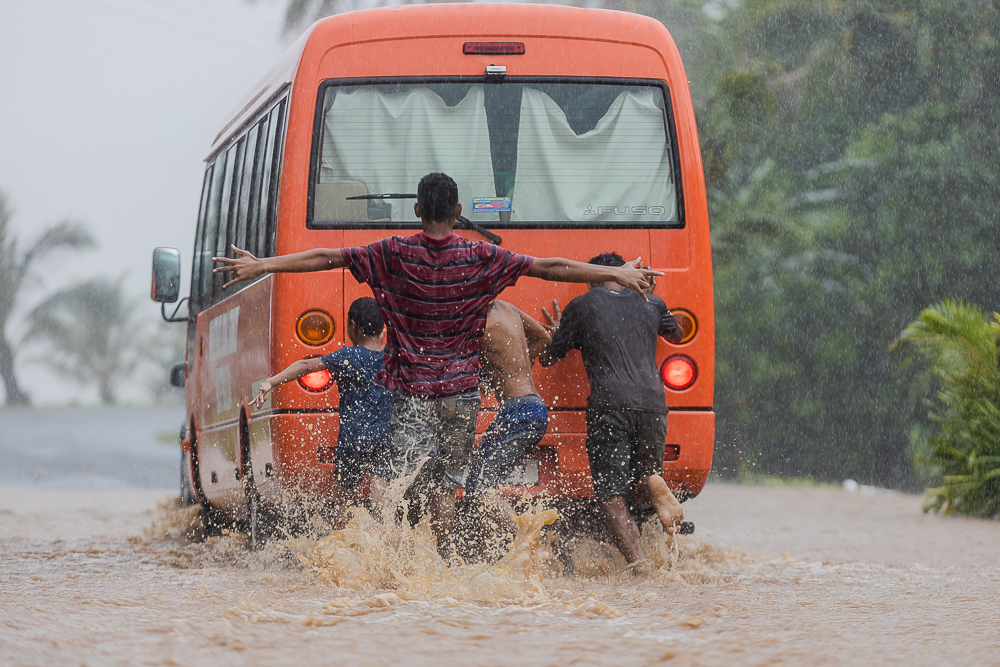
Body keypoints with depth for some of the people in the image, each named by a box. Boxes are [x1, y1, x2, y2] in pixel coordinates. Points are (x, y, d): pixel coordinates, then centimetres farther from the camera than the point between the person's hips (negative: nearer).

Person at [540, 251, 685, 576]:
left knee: (612, 496, -3)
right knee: (638, 491, 18)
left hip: (609, 404, -4)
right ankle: (654, 484, -20)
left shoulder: (581, 306, 10)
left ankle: (641, 568, -23)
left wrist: (556, 330, 38)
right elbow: (676, 334, 42)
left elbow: (547, 358, 17)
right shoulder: (650, 304, 19)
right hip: (652, 401, 4)